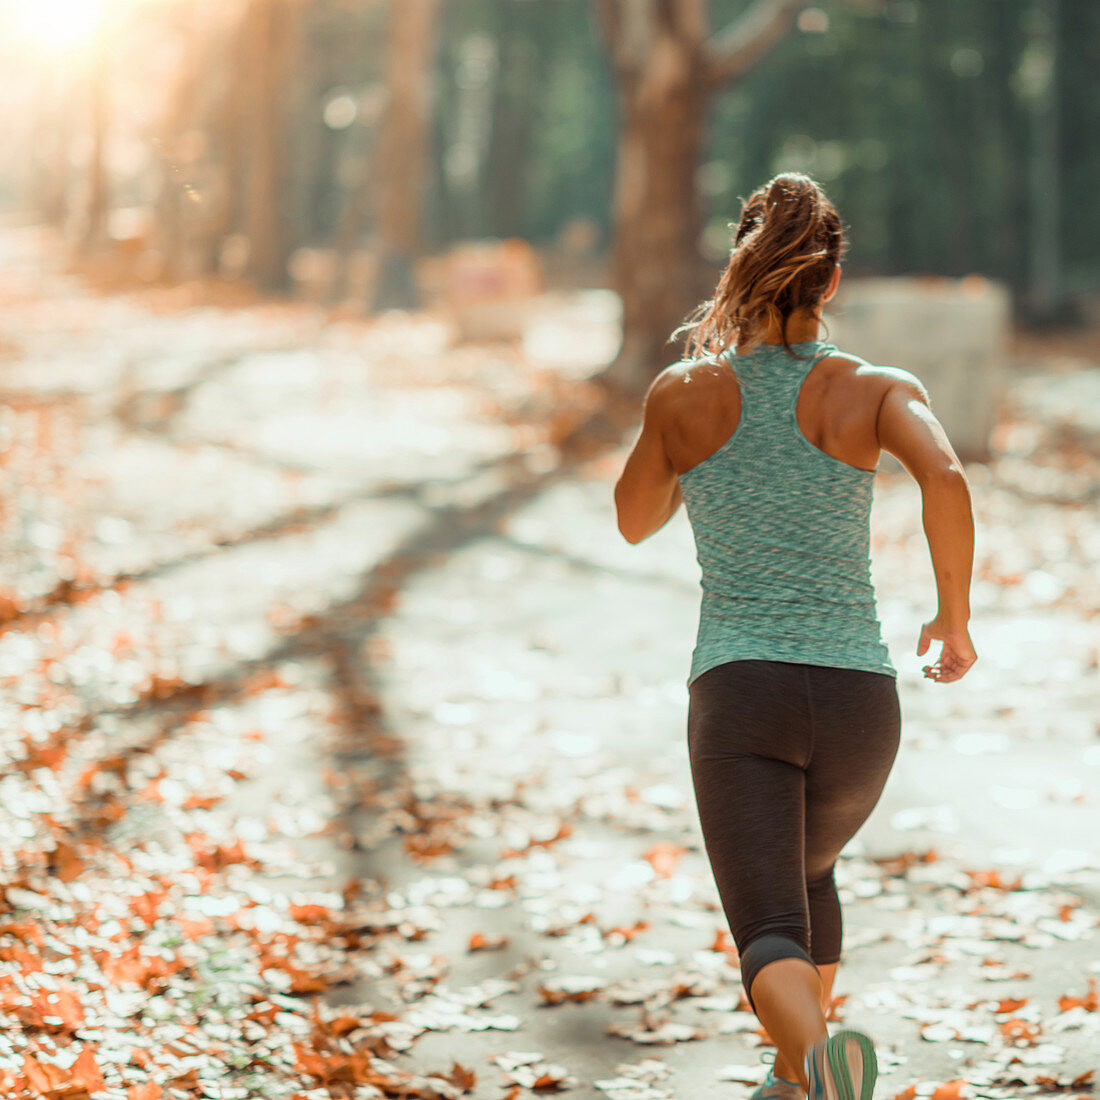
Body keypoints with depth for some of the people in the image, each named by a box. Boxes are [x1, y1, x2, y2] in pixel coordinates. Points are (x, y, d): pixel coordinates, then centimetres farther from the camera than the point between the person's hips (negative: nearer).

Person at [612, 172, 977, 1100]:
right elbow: (946, 477, -22)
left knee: (773, 936, -10)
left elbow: (635, 521, 18)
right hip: (857, 695, 2)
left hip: (738, 695, -2)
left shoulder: (683, 392, 2)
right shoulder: (879, 389, -1)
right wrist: (955, 615, -6)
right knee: (808, 868, 32)